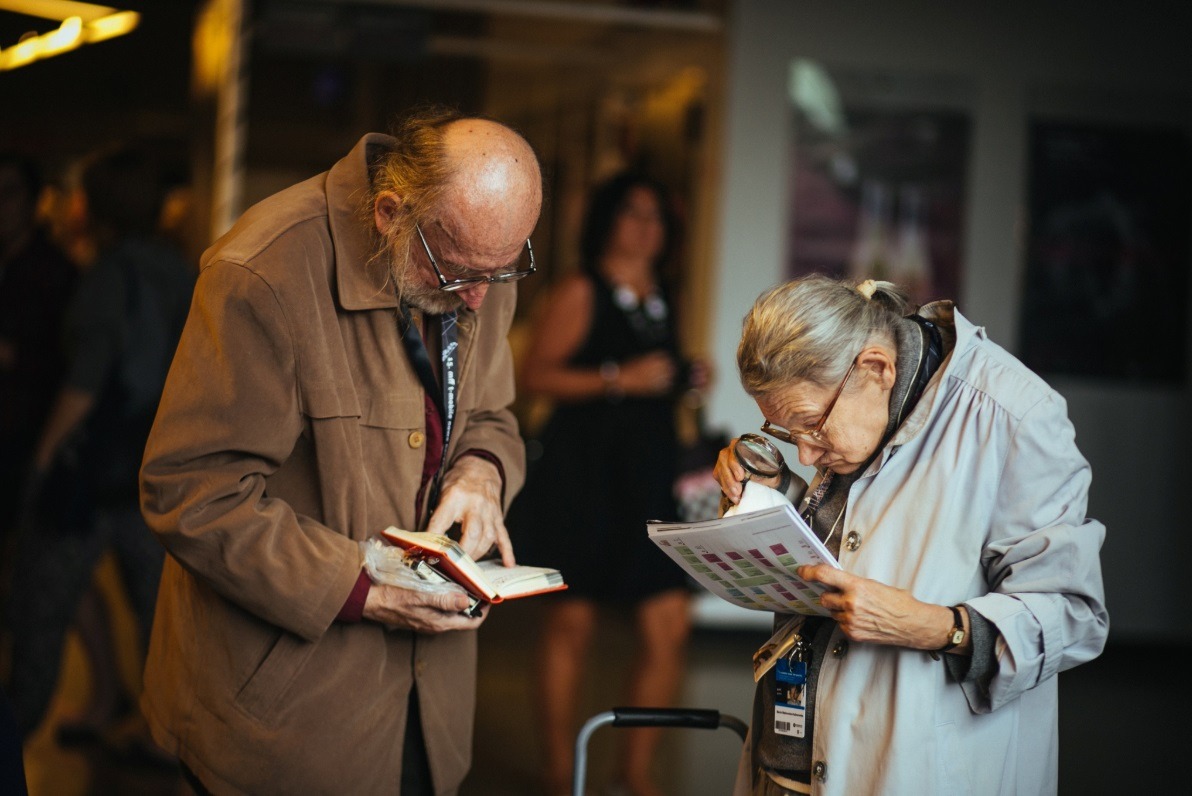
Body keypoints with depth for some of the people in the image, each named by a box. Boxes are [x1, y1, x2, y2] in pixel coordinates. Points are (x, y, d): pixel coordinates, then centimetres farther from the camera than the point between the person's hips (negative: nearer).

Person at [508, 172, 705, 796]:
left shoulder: (662, 299, 16)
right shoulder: (581, 293, -4)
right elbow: (535, 374, -11)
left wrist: (686, 379, 7)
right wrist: (619, 379, -17)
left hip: (648, 475, 6)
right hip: (583, 471, -6)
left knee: (670, 626, -1)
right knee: (570, 624, 1)